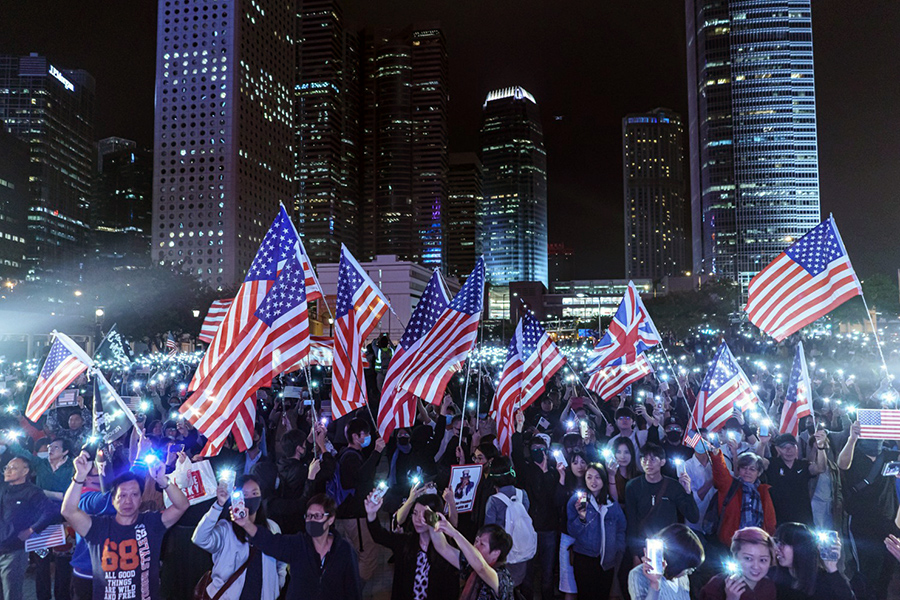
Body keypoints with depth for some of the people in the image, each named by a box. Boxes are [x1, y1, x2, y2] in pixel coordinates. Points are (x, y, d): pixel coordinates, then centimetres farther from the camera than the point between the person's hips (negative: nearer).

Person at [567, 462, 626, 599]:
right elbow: (572, 532, -8)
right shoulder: (576, 500, -5)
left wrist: (619, 551, 4)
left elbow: (621, 529, 12)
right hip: (584, 558, -3)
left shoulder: (612, 502, 4)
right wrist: (581, 518, -25)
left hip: (607, 559, 3)